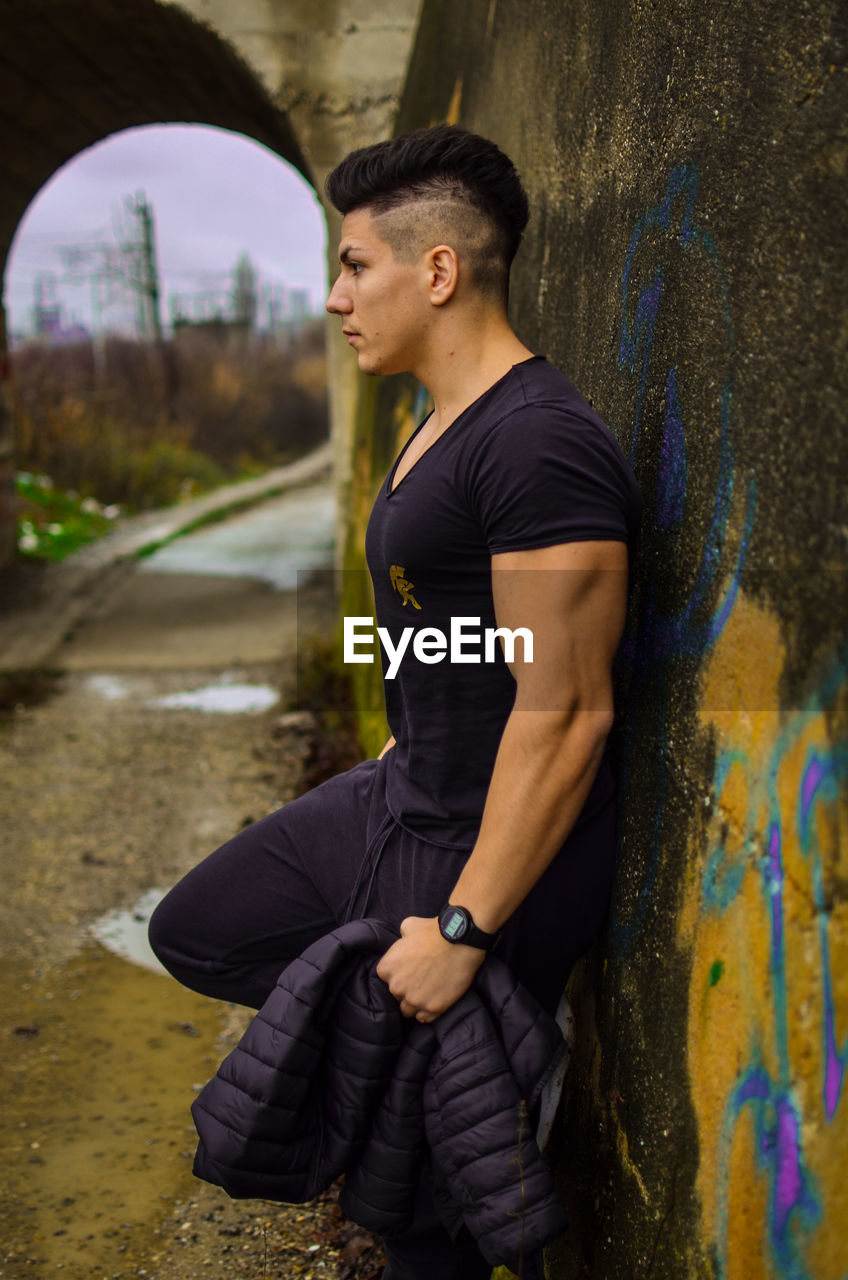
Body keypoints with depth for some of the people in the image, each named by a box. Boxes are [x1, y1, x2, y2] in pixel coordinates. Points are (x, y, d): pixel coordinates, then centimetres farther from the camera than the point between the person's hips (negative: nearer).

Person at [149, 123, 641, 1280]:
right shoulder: (444, 425, 8)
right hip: (397, 796, 10)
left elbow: (566, 714, -26)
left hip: (492, 848, -10)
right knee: (197, 934, 21)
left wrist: (462, 928, -24)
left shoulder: (537, 445, -25)